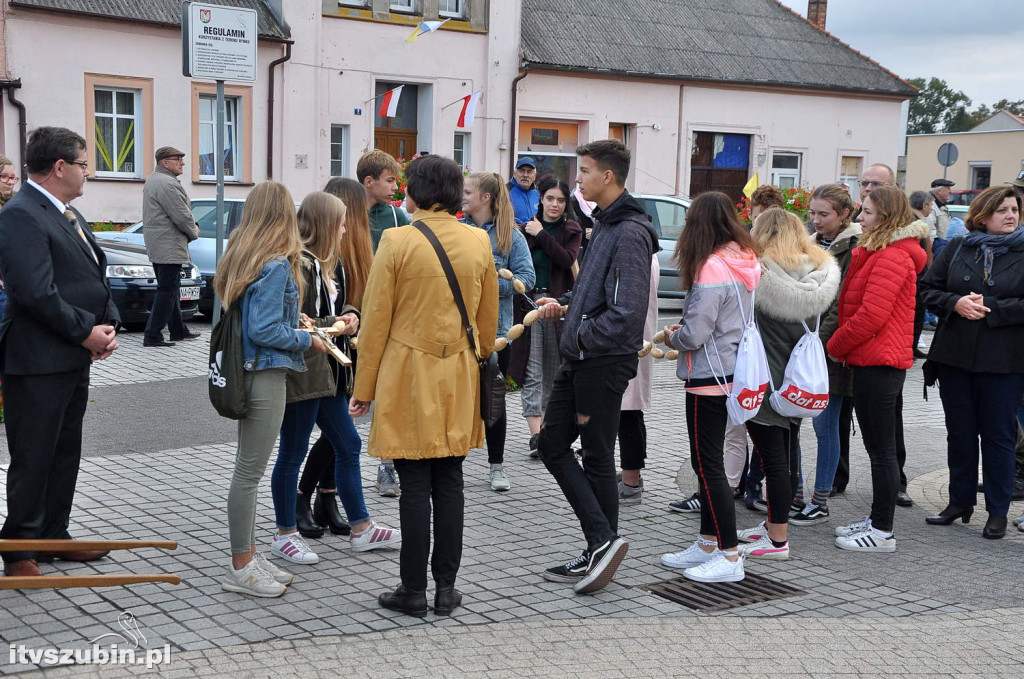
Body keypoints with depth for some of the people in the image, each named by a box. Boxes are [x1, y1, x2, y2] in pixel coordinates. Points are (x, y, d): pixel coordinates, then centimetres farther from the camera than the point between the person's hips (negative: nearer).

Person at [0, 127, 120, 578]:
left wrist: (107, 325, 1)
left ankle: (54, 537, 30)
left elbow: (95, 276, 18)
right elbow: (36, 292, -24)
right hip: (37, 361, -10)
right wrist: (86, 332, -16)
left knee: (65, 455, 17)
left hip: (74, 359, 10)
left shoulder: (70, 215, 15)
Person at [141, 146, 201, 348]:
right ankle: (152, 335, -8)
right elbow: (181, 216, -20)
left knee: (171, 288, 18)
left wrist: (191, 226, 6)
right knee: (167, 290, -8)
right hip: (169, 246, -11)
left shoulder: (153, 180, 17)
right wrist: (194, 232, -2)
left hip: (156, 246, 11)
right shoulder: (167, 184, -19)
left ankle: (178, 330, 27)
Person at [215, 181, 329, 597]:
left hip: (250, 373, 9)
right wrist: (307, 339, -8)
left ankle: (248, 555, 26)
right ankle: (241, 569, 7)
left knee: (248, 470, 15)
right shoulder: (277, 265, -17)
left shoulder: (241, 257, 9)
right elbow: (264, 331, -21)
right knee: (249, 472, -1)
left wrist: (291, 324, 14)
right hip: (266, 375, -9)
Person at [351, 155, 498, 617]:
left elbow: (375, 320, -7)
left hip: (409, 376, -4)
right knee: (449, 484, 9)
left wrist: (364, 388, 0)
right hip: (460, 379, 4)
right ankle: (446, 588, 14)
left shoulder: (397, 241, -10)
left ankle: (414, 591, 8)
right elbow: (488, 320, 11)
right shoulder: (479, 242, 3)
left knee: (415, 486, 1)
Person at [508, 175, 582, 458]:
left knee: (553, 370, 8)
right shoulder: (527, 228, 7)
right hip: (529, 301, -1)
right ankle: (535, 434, -12)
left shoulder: (572, 230, 6)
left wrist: (542, 235, -13)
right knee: (533, 371, -7)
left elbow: (567, 260, -12)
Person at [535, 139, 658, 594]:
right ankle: (601, 544, 13)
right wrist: (565, 308, 11)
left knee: (597, 457, 0)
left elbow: (628, 312, -25)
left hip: (604, 362, -10)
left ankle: (603, 543, 13)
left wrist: (583, 336, -15)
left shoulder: (629, 233, -17)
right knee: (551, 443, 10)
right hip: (579, 359, 10)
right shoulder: (605, 224, 14)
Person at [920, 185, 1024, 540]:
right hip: (954, 355, 3)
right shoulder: (957, 249, 7)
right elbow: (928, 289, 5)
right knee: (960, 431, 12)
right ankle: (960, 501, 25)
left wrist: (989, 308, -16)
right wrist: (956, 303, -12)